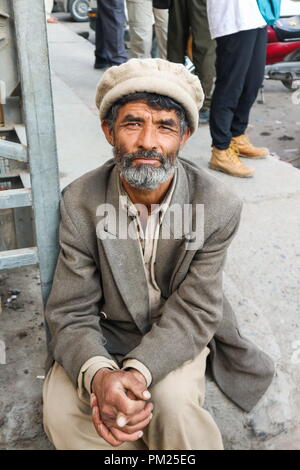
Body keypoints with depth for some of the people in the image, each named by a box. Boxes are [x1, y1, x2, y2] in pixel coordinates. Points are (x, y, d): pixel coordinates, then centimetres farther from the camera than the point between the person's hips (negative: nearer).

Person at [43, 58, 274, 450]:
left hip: (178, 334, 0)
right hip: (104, 333, 1)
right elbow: (71, 313, -15)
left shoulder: (219, 207, -18)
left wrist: (137, 372, -35)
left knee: (174, 404, -29)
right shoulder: (80, 202, -16)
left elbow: (195, 311, -17)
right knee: (61, 411, -22)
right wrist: (99, 375, -37)